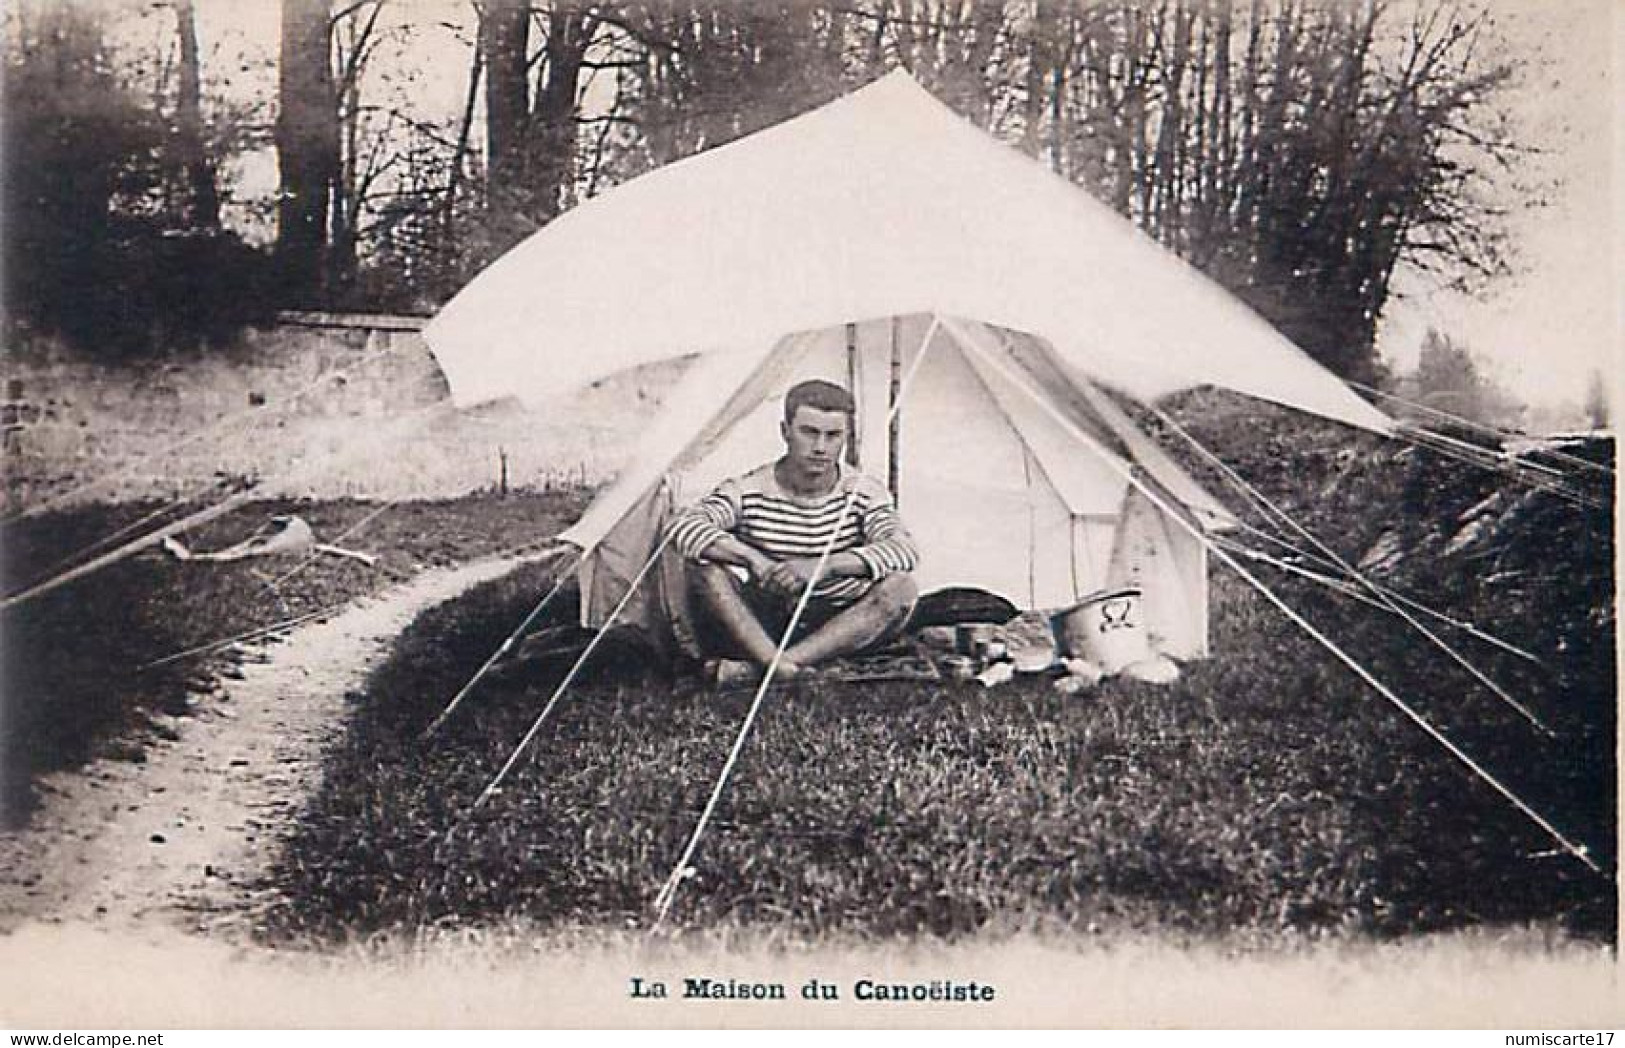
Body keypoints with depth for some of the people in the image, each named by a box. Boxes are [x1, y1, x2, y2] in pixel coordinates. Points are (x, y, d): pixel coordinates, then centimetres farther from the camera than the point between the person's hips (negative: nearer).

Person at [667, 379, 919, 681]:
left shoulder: (864, 493, -4)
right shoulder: (748, 492, -7)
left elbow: (904, 551, -22)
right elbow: (683, 527, -23)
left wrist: (825, 566, -37)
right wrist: (752, 558, -36)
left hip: (838, 628, 1)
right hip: (760, 625, -1)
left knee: (900, 586, -28)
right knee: (704, 567, -26)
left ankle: (785, 663, -39)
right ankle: (780, 666, -43)